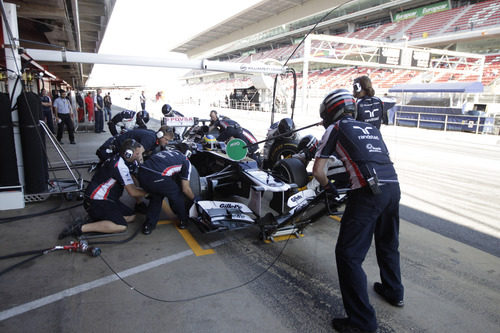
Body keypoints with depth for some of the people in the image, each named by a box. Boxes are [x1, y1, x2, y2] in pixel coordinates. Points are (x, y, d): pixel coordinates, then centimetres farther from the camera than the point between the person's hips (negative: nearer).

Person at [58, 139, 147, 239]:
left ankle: (97, 218, 2)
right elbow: (133, 192, -17)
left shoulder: (118, 159, 6)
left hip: (107, 199, 10)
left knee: (131, 216, 7)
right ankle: (80, 228, -17)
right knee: (121, 226, -23)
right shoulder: (120, 166, -22)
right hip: (96, 202, -10)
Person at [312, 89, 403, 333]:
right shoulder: (371, 127, 24)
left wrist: (329, 187, 21)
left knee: (349, 255, 0)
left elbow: (317, 170, 4)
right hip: (393, 186, 8)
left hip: (368, 192, -7)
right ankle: (394, 292, 47)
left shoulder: (335, 128, 7)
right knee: (388, 244, 27)